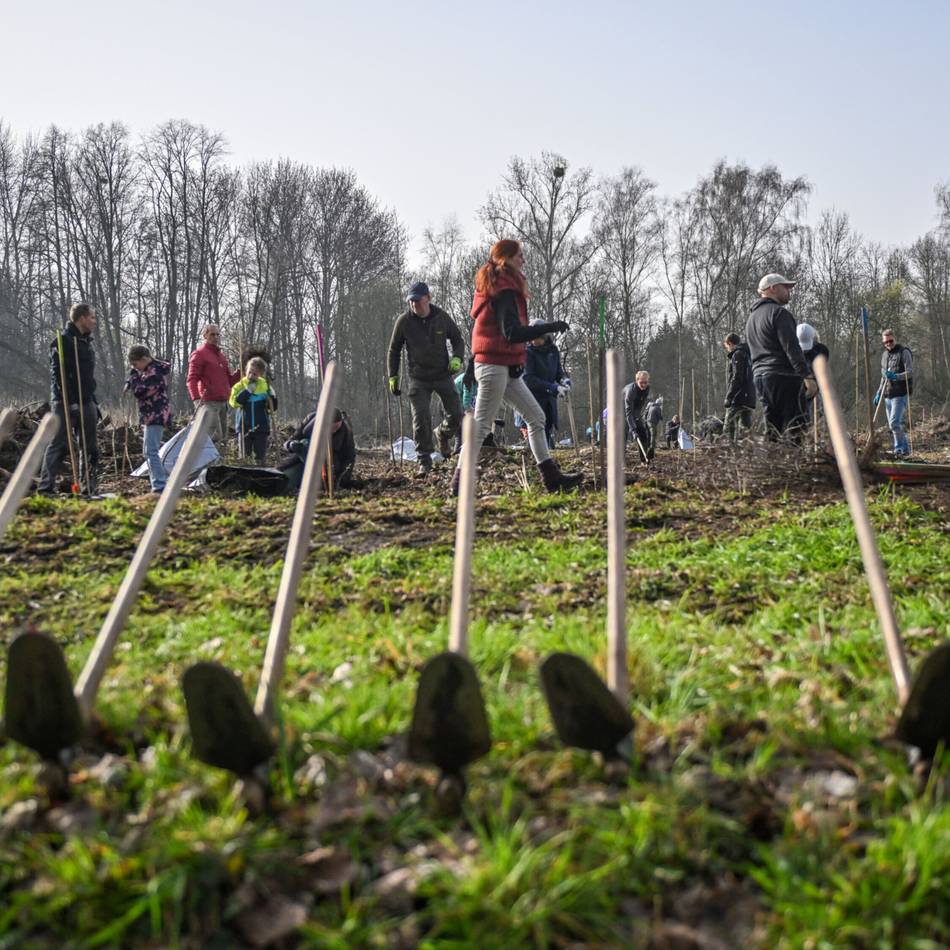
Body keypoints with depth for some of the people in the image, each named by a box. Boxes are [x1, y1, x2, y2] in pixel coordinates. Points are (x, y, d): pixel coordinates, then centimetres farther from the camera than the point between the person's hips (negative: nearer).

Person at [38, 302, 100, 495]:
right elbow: (57, 374, -16)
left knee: (90, 448, 9)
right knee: (59, 445, -10)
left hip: (86, 402, 9)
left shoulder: (86, 343, 19)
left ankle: (90, 489, 15)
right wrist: (68, 401, -22)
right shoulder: (63, 341, -8)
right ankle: (46, 488, -10)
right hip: (67, 404, -8)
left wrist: (93, 403, 19)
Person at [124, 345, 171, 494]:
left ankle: (159, 487, -16)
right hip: (151, 416, 11)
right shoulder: (150, 369, 14)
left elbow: (139, 391, -21)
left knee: (150, 451, -14)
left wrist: (133, 375, -8)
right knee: (149, 451, 17)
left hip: (156, 416, -11)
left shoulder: (154, 372, -19)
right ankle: (162, 481, 24)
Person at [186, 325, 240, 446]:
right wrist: (196, 398, -23)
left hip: (223, 402, 8)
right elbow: (191, 379, -9)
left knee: (223, 438, 7)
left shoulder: (222, 356, 21)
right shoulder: (199, 354, -1)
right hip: (209, 402, -8)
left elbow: (229, 380, 22)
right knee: (215, 435, -19)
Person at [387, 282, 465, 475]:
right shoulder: (404, 321, -6)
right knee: (421, 419, -10)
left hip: (443, 374, 1)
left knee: (456, 415, -1)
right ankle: (424, 460, 1)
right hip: (418, 378, -1)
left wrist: (456, 358, -12)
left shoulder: (442, 317, -5)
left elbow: (458, 340, 8)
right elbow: (394, 350, 6)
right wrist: (393, 376, 3)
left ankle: (442, 434, 33)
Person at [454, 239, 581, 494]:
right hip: (495, 365, -10)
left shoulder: (493, 286, 15)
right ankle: (459, 482, 0)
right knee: (481, 425, -5)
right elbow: (512, 333, -23)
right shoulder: (505, 290, -15)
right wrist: (549, 327, -20)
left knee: (536, 417, 9)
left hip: (506, 367, 10)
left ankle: (551, 475, 9)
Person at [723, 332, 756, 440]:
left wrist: (728, 398, -15)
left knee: (729, 428, -10)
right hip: (749, 399, 9)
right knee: (745, 429, 8)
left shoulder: (737, 355, -6)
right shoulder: (748, 355, 22)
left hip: (738, 400, -9)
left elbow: (736, 378, -16)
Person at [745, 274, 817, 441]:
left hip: (760, 377, 9)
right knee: (793, 429, -12)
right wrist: (808, 376, -18)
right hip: (783, 377, -9)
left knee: (773, 430, 8)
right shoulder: (779, 312, -7)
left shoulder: (751, 316, 22)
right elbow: (792, 348, -16)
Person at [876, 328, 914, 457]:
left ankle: (899, 448, -8)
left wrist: (895, 376, -30)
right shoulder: (884, 355, 17)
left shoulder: (904, 352, -5)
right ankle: (905, 448, 19)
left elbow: (910, 372, -13)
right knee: (892, 425, 9)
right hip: (888, 395, 8)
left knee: (895, 422, -17)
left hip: (900, 394, -8)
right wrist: (879, 394, 22)